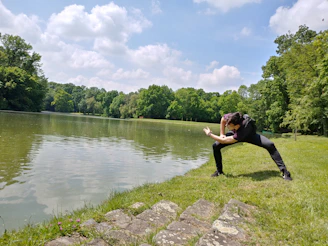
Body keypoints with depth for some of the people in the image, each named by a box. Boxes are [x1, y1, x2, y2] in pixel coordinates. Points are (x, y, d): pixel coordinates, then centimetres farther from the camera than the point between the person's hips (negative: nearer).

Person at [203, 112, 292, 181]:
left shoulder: (244, 129, -47)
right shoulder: (229, 117, -38)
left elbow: (224, 141, -42)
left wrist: (209, 134, -33)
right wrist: (222, 134, -9)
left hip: (249, 135, -4)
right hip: (235, 133, 4)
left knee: (270, 145, -27)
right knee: (216, 146, -15)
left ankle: (284, 171, -17)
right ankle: (219, 171, 4)